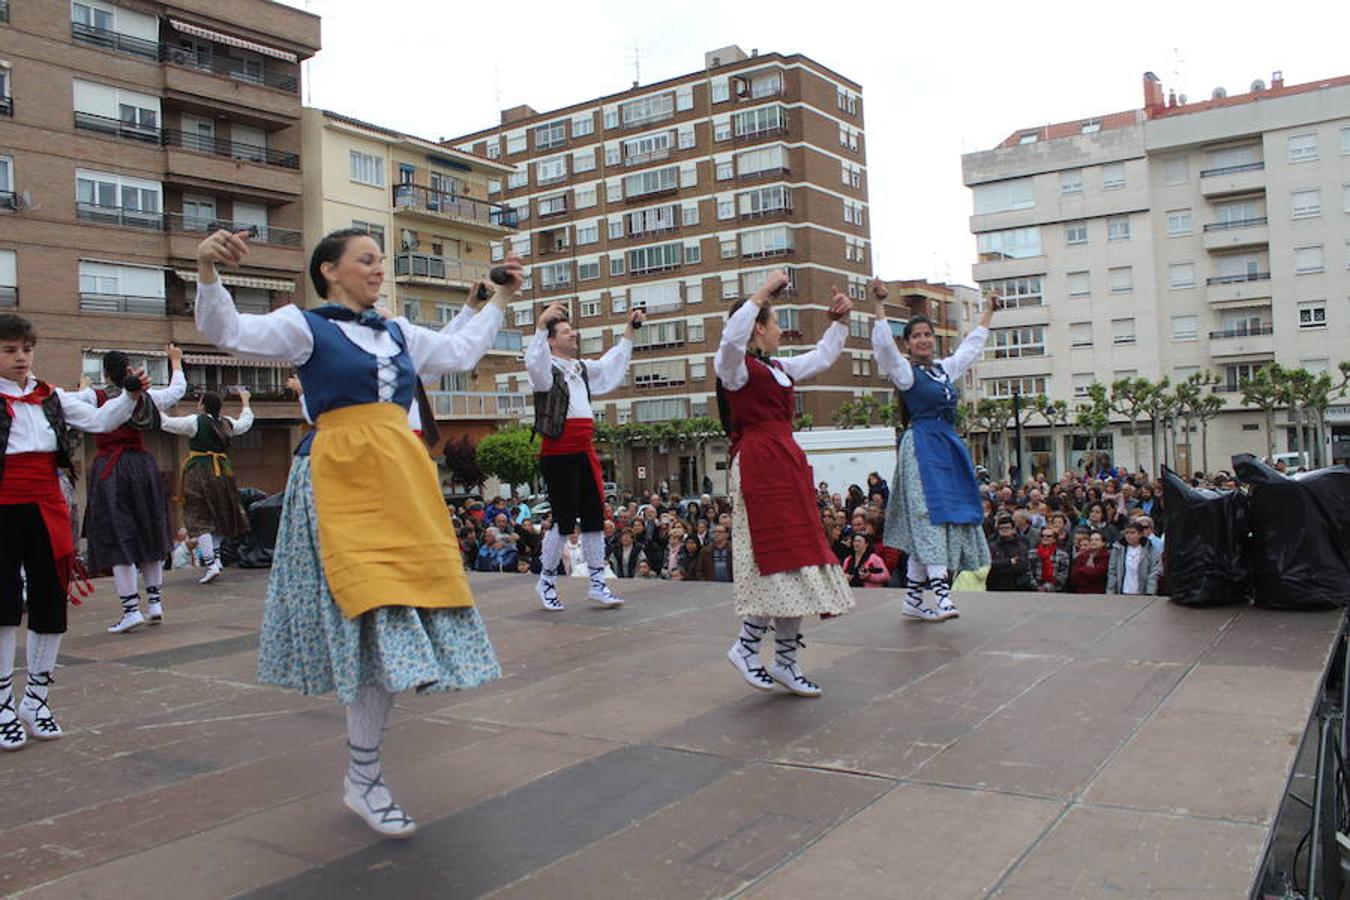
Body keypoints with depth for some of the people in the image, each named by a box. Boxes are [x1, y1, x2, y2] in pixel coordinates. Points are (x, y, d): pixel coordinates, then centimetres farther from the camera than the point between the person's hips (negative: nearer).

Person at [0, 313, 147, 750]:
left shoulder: (51, 397, 11)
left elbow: (99, 421, 7)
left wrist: (130, 396, -8)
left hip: (47, 510, 4)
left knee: (51, 606, 7)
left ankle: (36, 700, 22)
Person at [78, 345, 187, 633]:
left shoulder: (96, 397, -6)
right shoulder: (147, 397, 4)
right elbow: (178, 389, 21)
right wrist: (176, 360, 35)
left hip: (109, 469, -3)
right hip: (143, 466, 4)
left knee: (117, 537, -2)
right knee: (150, 533, 14)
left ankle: (131, 609, -7)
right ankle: (155, 602, 17)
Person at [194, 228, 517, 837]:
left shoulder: (399, 334, 20)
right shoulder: (304, 326, 3)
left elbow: (462, 352, 31)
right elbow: (227, 331, -9)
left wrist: (501, 299, 33)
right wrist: (207, 272, -26)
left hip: (404, 484, 7)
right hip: (344, 482, -6)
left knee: (401, 619, 3)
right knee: (378, 617, -14)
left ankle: (364, 772, 15)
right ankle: (362, 782, -1)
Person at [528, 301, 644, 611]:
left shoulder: (583, 368, 18)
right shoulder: (547, 368, -5)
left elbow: (611, 364, 29)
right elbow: (533, 362, -28)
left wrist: (630, 329, 27)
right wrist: (540, 325, -36)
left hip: (585, 451, 8)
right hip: (558, 454, -8)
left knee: (594, 516, 7)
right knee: (564, 519, -5)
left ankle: (597, 583, 15)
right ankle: (546, 581, 13)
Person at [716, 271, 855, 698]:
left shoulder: (779, 367, 21)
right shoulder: (736, 366, -5)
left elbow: (822, 357, 37)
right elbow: (732, 338, -28)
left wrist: (840, 321, 29)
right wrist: (763, 292, -24)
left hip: (786, 465, 9)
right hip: (758, 466, -9)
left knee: (793, 562, 7)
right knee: (780, 559, -13)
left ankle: (786, 661, 13)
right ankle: (746, 646, 2)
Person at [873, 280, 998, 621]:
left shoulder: (945, 368, 18)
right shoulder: (905, 372, -1)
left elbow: (972, 346, 33)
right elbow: (884, 343, -16)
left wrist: (988, 312, 40)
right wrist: (880, 305, -22)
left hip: (950, 446, 8)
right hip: (922, 447, -7)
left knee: (954, 516, 5)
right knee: (931, 515, -16)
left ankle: (913, 599, 10)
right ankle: (942, 596, -21)